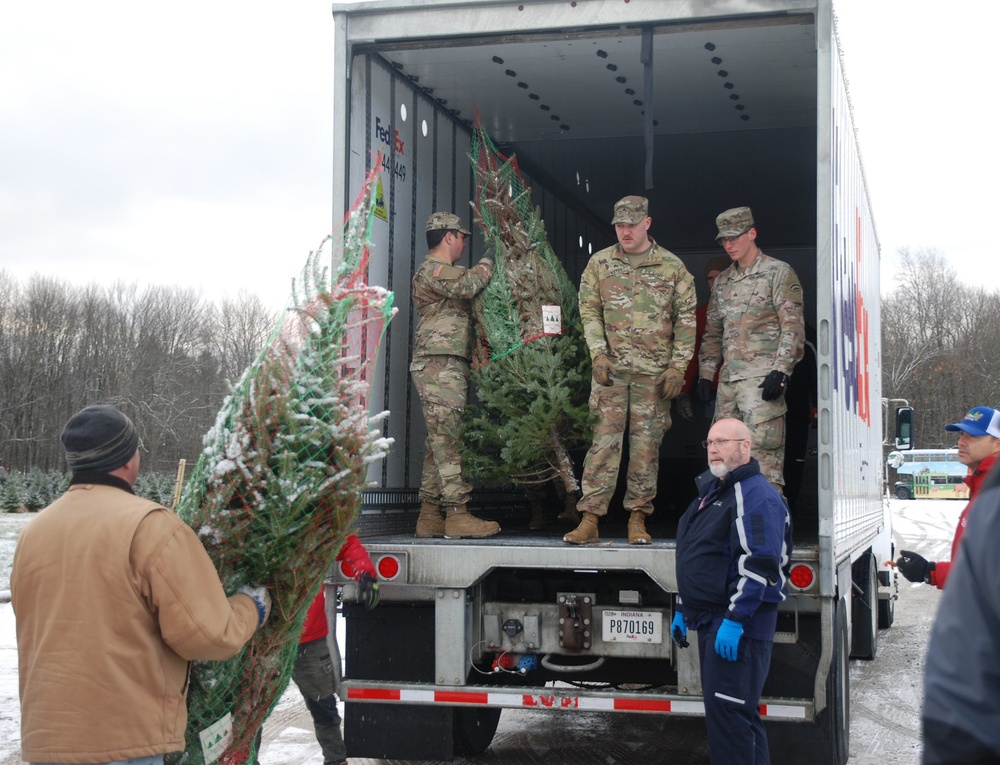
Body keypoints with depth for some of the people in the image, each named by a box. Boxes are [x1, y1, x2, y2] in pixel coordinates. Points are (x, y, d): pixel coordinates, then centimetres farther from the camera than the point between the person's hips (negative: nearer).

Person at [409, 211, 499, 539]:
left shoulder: (442, 272, 28)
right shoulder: (432, 270, -6)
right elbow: (467, 285, -22)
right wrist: (488, 263, -5)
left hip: (446, 367, 11)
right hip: (440, 363, -11)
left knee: (439, 442, 7)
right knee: (448, 440, -13)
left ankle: (430, 515, 8)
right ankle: (457, 514, -15)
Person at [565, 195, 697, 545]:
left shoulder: (672, 266, 6)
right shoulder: (599, 263, 9)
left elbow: (686, 318, 6)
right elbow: (589, 310, 8)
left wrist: (678, 366, -1)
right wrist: (598, 353, -5)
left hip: (655, 371, 0)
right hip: (611, 368, 0)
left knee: (647, 443, 2)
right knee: (604, 439, -5)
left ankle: (638, 517, 11)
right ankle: (589, 518, -4)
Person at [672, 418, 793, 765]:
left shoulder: (756, 495, -13)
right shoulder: (712, 493, 20)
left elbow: (758, 564, -23)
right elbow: (694, 561, 26)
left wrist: (734, 619, -27)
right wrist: (683, 610, 23)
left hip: (738, 625, -10)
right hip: (710, 620, 10)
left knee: (728, 712, -10)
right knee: (736, 712, 15)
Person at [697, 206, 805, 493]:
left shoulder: (778, 273, 0)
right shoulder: (722, 281, 20)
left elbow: (793, 327, -7)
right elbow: (712, 332, 25)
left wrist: (781, 372, -17)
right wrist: (705, 374, 16)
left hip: (762, 379, -7)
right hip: (728, 379, 7)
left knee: (763, 449, -12)